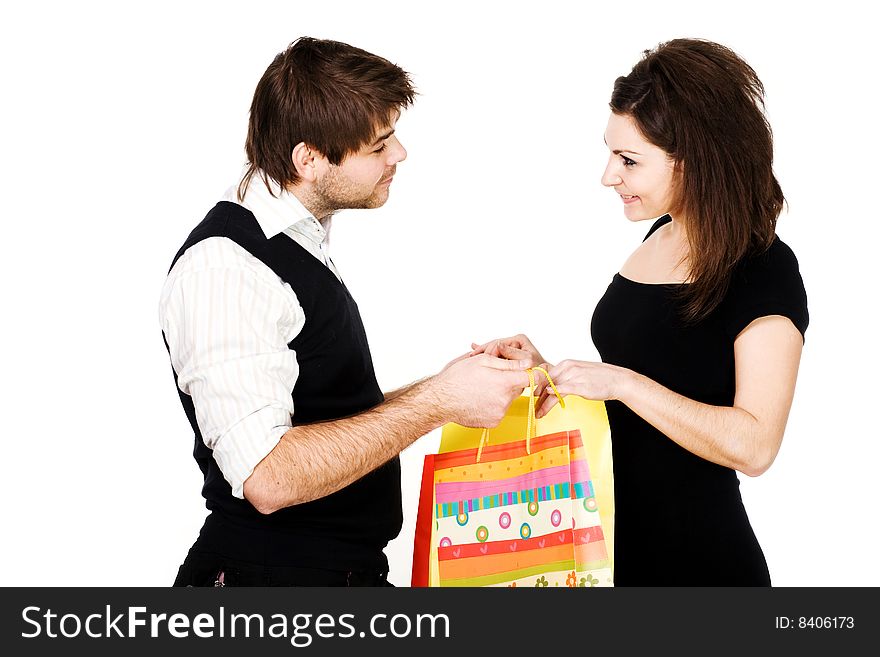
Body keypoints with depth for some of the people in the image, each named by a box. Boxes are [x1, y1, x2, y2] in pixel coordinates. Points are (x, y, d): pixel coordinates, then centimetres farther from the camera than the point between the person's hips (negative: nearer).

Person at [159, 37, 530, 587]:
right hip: (270, 576, -8)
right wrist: (436, 402, -22)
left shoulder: (302, 247, 10)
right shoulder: (221, 267, -19)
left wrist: (445, 385, 5)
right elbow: (268, 478, -27)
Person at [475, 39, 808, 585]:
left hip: (695, 559, -8)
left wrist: (618, 381, -27)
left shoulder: (764, 273, -16)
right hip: (617, 535, 8)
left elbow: (752, 446, -26)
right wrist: (546, 373, 1)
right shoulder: (662, 237, 7)